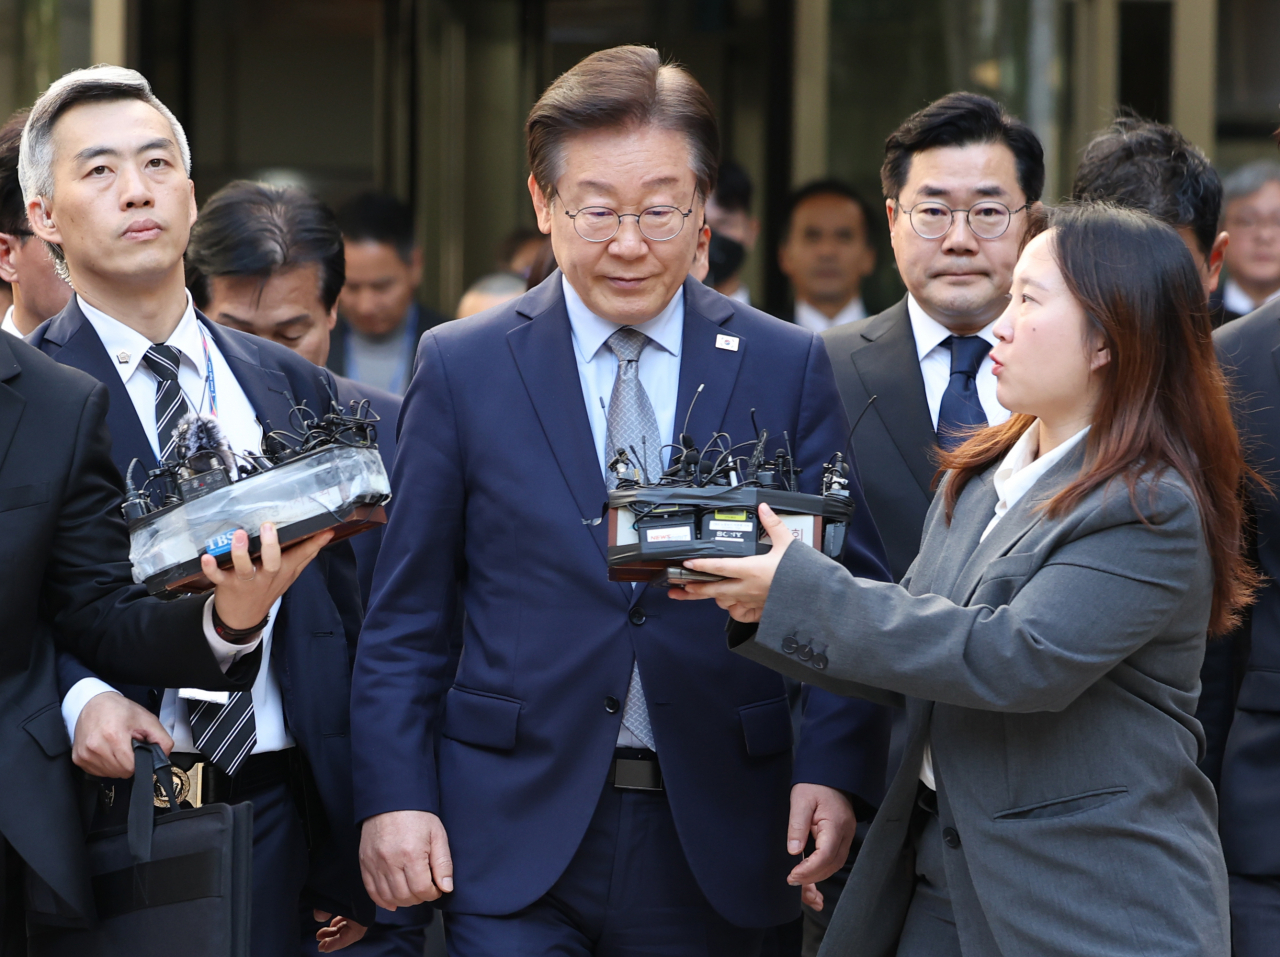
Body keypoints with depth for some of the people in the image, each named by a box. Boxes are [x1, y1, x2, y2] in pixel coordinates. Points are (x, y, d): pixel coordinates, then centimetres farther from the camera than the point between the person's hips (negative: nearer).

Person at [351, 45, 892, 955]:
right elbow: (406, 616, 4)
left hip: (714, 839, 1)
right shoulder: (462, 368, 3)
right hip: (515, 836, -1)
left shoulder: (789, 368, 4)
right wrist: (395, 797, -4)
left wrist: (836, 772, -10)